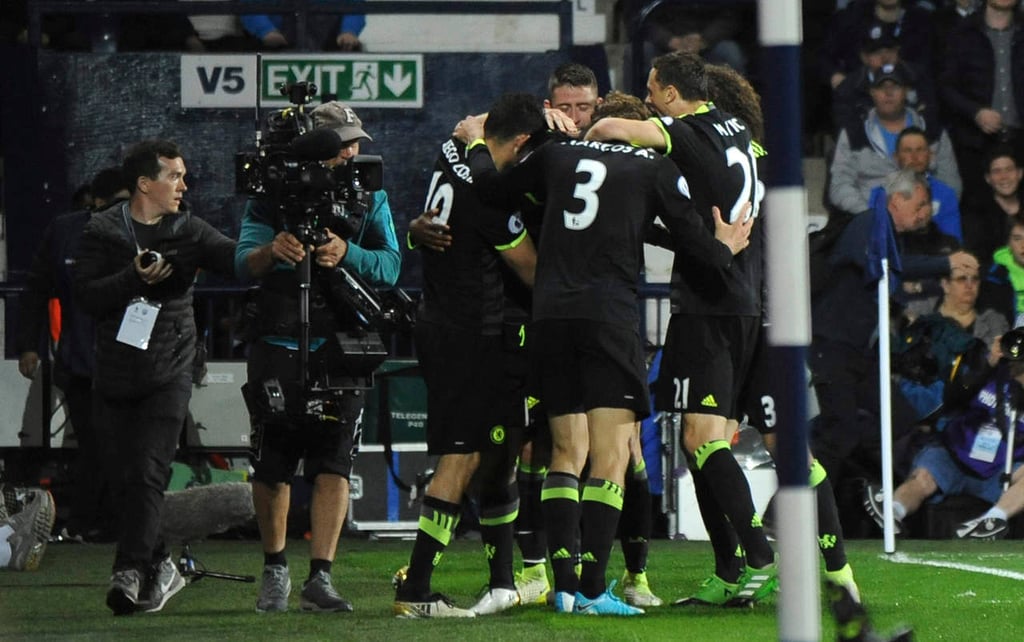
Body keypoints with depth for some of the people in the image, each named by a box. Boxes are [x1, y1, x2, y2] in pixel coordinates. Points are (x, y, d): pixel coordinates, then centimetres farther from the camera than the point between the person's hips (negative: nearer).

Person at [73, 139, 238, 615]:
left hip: (168, 374, -1)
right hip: (115, 375, 1)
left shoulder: (188, 232, 4)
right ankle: (159, 567, 22)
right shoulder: (101, 232, 3)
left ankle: (130, 573, -21)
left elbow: (237, 260, -8)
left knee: (147, 473, -15)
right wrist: (135, 277, -17)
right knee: (130, 476, 7)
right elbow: (86, 296, -5)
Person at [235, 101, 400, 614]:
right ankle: (275, 571, 19)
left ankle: (320, 579, -7)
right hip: (278, 344, -1)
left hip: (340, 348, 1)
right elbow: (243, 264, -3)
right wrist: (272, 251, -25)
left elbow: (389, 267, -2)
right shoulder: (272, 196, 3)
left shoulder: (370, 199, 8)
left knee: (333, 464, -7)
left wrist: (346, 254, -21)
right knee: (272, 466, 3)